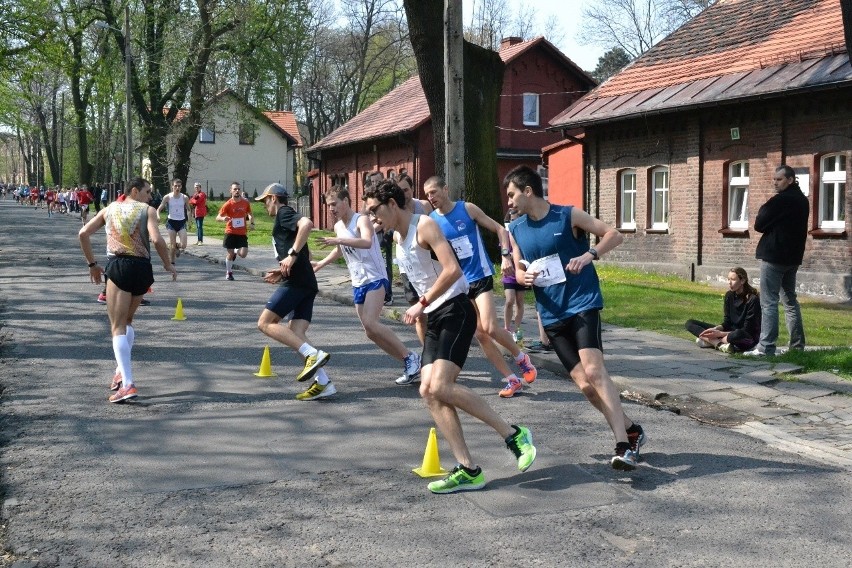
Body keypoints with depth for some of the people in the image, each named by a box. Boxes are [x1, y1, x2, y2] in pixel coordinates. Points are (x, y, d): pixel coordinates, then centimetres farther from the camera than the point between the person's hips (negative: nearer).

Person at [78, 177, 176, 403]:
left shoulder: (109, 209, 15)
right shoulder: (148, 210, 5)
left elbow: (83, 234, 9)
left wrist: (92, 264, 17)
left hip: (117, 267, 0)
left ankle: (128, 383, -16)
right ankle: (122, 371, 22)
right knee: (127, 321, 24)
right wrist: (168, 265, 1)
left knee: (118, 327, -3)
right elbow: (157, 239, -11)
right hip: (142, 268, 1)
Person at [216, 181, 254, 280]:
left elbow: (250, 214, 18)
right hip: (230, 232, -2)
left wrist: (252, 223, 1)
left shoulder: (246, 203, 1)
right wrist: (223, 218, -31)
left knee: (243, 254, -7)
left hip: (242, 233, 2)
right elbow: (218, 217, -8)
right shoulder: (228, 204, -8)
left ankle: (235, 252, 30)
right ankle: (229, 272, 24)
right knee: (230, 253, 3)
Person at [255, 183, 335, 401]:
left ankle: (313, 354, -19)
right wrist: (282, 271, 26)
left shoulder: (284, 213, -1)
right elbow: (306, 256, 33)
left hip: (295, 282, -10)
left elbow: (307, 223, -24)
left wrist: (292, 254, -22)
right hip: (307, 283, 10)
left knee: (265, 323, -8)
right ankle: (323, 383, -7)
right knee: (296, 334, 2)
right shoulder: (285, 220, 28)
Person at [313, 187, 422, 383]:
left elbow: (367, 242, -34)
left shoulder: (361, 220, -12)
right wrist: (321, 264, 31)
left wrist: (338, 240, -39)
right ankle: (411, 367, 14)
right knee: (371, 331, 5)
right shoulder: (338, 227, 14)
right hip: (358, 284, 9)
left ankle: (410, 357, -14)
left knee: (370, 324, -26)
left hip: (375, 279, -9)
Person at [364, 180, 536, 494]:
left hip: (455, 311, -9)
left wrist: (421, 304, -18)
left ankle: (515, 435, -8)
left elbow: (452, 270, -22)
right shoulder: (397, 237, 17)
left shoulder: (425, 225, -11)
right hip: (434, 317, 9)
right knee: (428, 390, -4)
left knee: (440, 387, -21)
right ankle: (468, 470, -3)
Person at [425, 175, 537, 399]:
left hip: (481, 276, -3)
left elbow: (500, 229, 0)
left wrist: (505, 256, -13)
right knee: (480, 335, 2)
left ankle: (521, 357, 11)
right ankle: (511, 380, 12)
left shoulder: (468, 209, -6)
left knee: (490, 328, -17)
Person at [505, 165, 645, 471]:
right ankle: (631, 431, 18)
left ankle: (623, 445, -22)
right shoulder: (516, 230, 8)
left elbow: (614, 235, -3)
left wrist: (588, 256, -20)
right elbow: (519, 271, 16)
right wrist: (524, 277, -9)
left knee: (594, 369, -22)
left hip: (582, 304, -5)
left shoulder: (569, 215, -5)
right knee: (584, 384, 0)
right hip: (552, 315, 5)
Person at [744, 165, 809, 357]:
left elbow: (759, 225, -12)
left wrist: (763, 209, 5)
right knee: (790, 300, 15)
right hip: (793, 256, 9)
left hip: (774, 256, -9)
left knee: (768, 302, -8)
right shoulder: (802, 200, 13)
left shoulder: (780, 200, -15)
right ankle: (797, 344, 16)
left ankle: (766, 347, -11)